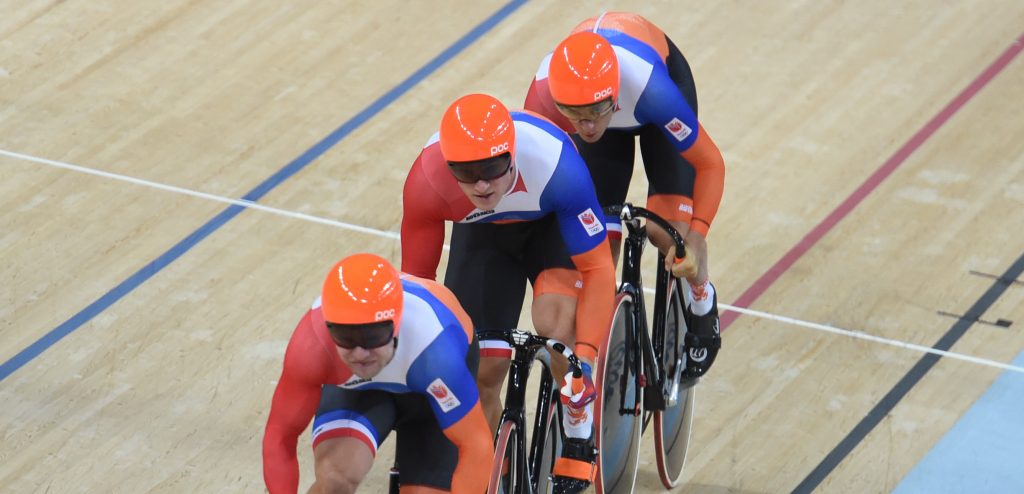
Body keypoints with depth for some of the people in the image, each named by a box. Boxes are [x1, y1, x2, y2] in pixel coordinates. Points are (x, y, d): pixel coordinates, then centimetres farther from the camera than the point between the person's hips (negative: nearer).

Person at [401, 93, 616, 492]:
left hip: (552, 223, -2)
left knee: (556, 322, -30)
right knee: (481, 373, -3)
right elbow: (415, 279, -21)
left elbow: (598, 269, -33)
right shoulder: (426, 182, -36)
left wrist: (585, 358, -43)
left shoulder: (555, 165, -42)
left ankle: (578, 441, -7)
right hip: (481, 233, 2)